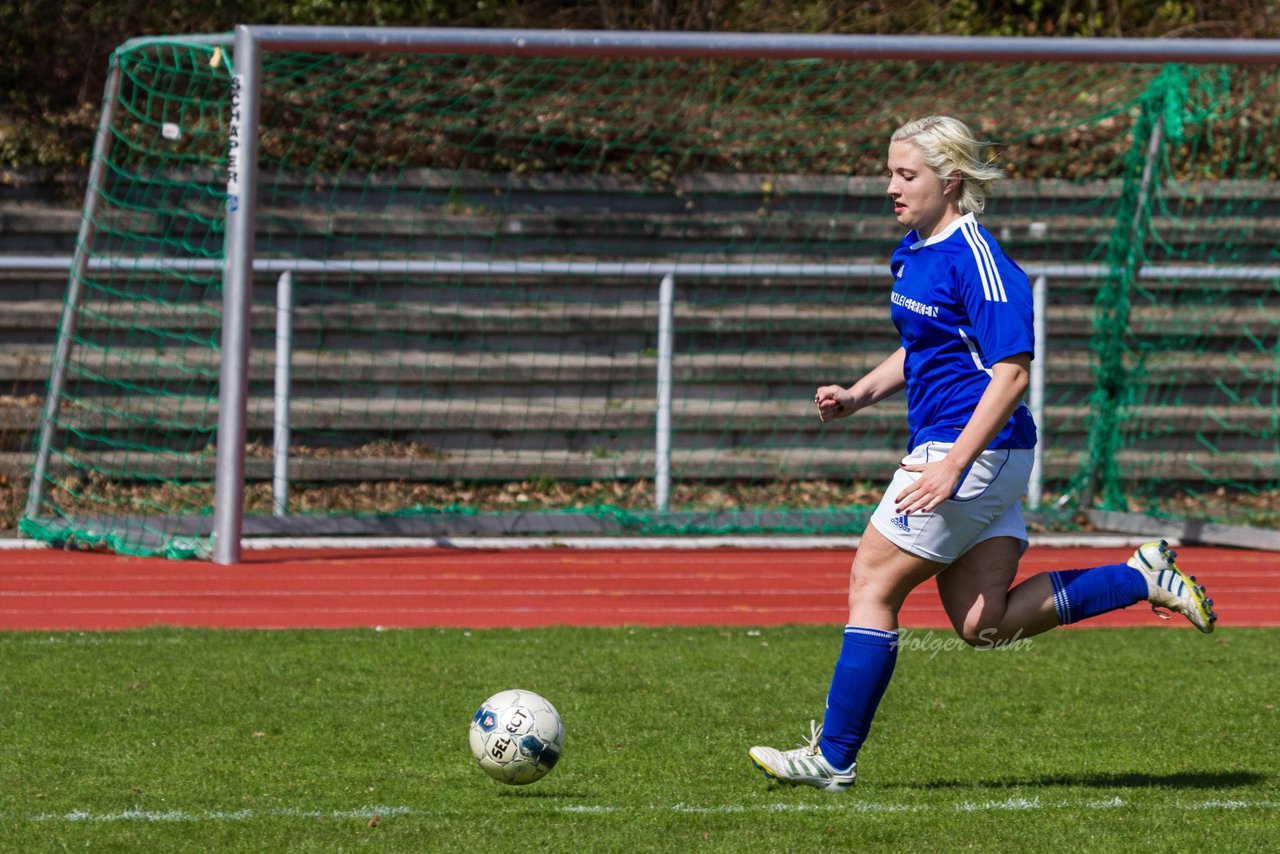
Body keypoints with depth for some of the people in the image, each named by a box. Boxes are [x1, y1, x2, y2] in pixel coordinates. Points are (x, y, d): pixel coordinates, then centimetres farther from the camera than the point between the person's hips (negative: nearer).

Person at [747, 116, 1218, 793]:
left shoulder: (975, 259, -17)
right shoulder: (914, 253, 13)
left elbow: (1011, 371, -21)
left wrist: (952, 466, -26)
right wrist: (856, 396, 12)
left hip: (976, 450, -10)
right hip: (946, 447, 10)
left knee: (872, 585, -4)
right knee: (983, 624, 7)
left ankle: (833, 758, 3)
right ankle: (1141, 578, 11)